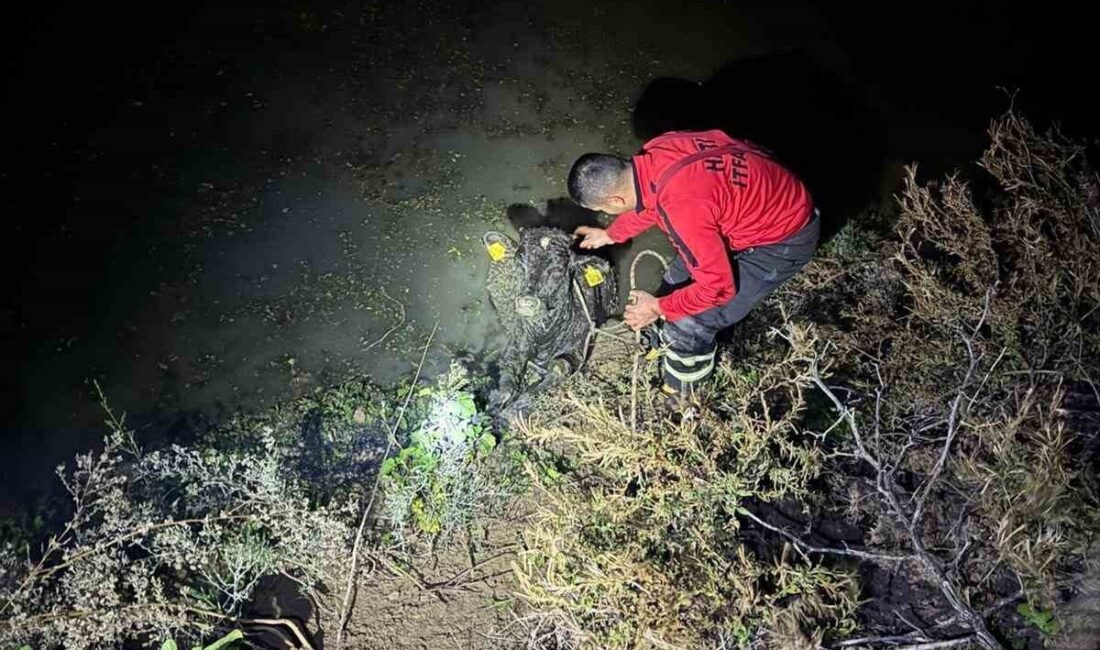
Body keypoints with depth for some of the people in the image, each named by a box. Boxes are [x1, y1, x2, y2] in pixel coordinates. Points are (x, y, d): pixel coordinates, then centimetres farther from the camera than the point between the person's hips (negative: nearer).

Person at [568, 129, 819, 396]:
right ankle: (668, 347, 46)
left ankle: (679, 396, 21)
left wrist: (658, 308, -13)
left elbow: (717, 285, -27)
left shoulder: (682, 206, -38)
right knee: (678, 282, 19)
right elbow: (650, 200, 13)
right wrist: (610, 235, 23)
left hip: (783, 239, -8)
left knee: (688, 323, -7)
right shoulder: (655, 153, -13)